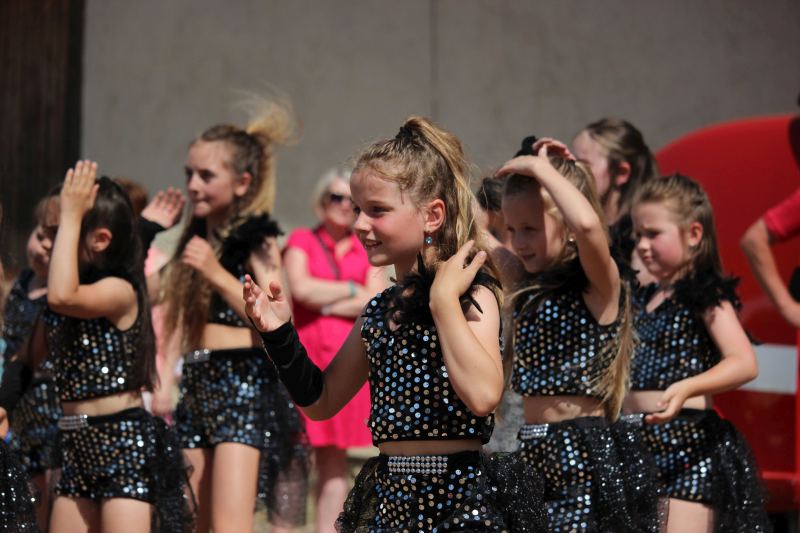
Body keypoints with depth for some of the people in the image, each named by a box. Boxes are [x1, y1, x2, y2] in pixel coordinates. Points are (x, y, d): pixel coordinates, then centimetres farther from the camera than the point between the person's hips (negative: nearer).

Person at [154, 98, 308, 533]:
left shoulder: (258, 241, -6)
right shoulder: (194, 239, 14)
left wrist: (217, 273, -20)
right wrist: (164, 384, 8)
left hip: (246, 386, -7)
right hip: (198, 389, 7)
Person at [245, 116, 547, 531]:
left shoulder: (470, 294, -9)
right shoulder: (379, 310, 11)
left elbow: (482, 395, -26)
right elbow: (321, 402, 18)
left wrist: (444, 299, -21)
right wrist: (280, 334, 4)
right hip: (387, 497, 7)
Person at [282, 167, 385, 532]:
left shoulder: (367, 250, 15)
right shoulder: (301, 241, 8)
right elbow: (301, 287, -9)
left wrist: (327, 304, -6)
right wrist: (353, 290, 0)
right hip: (304, 355, -3)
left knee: (334, 461, 4)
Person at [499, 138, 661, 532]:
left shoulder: (598, 287, -10)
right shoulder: (529, 290, 13)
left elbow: (587, 224, -31)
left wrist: (540, 168, -19)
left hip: (586, 456, -8)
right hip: (535, 454, 8)